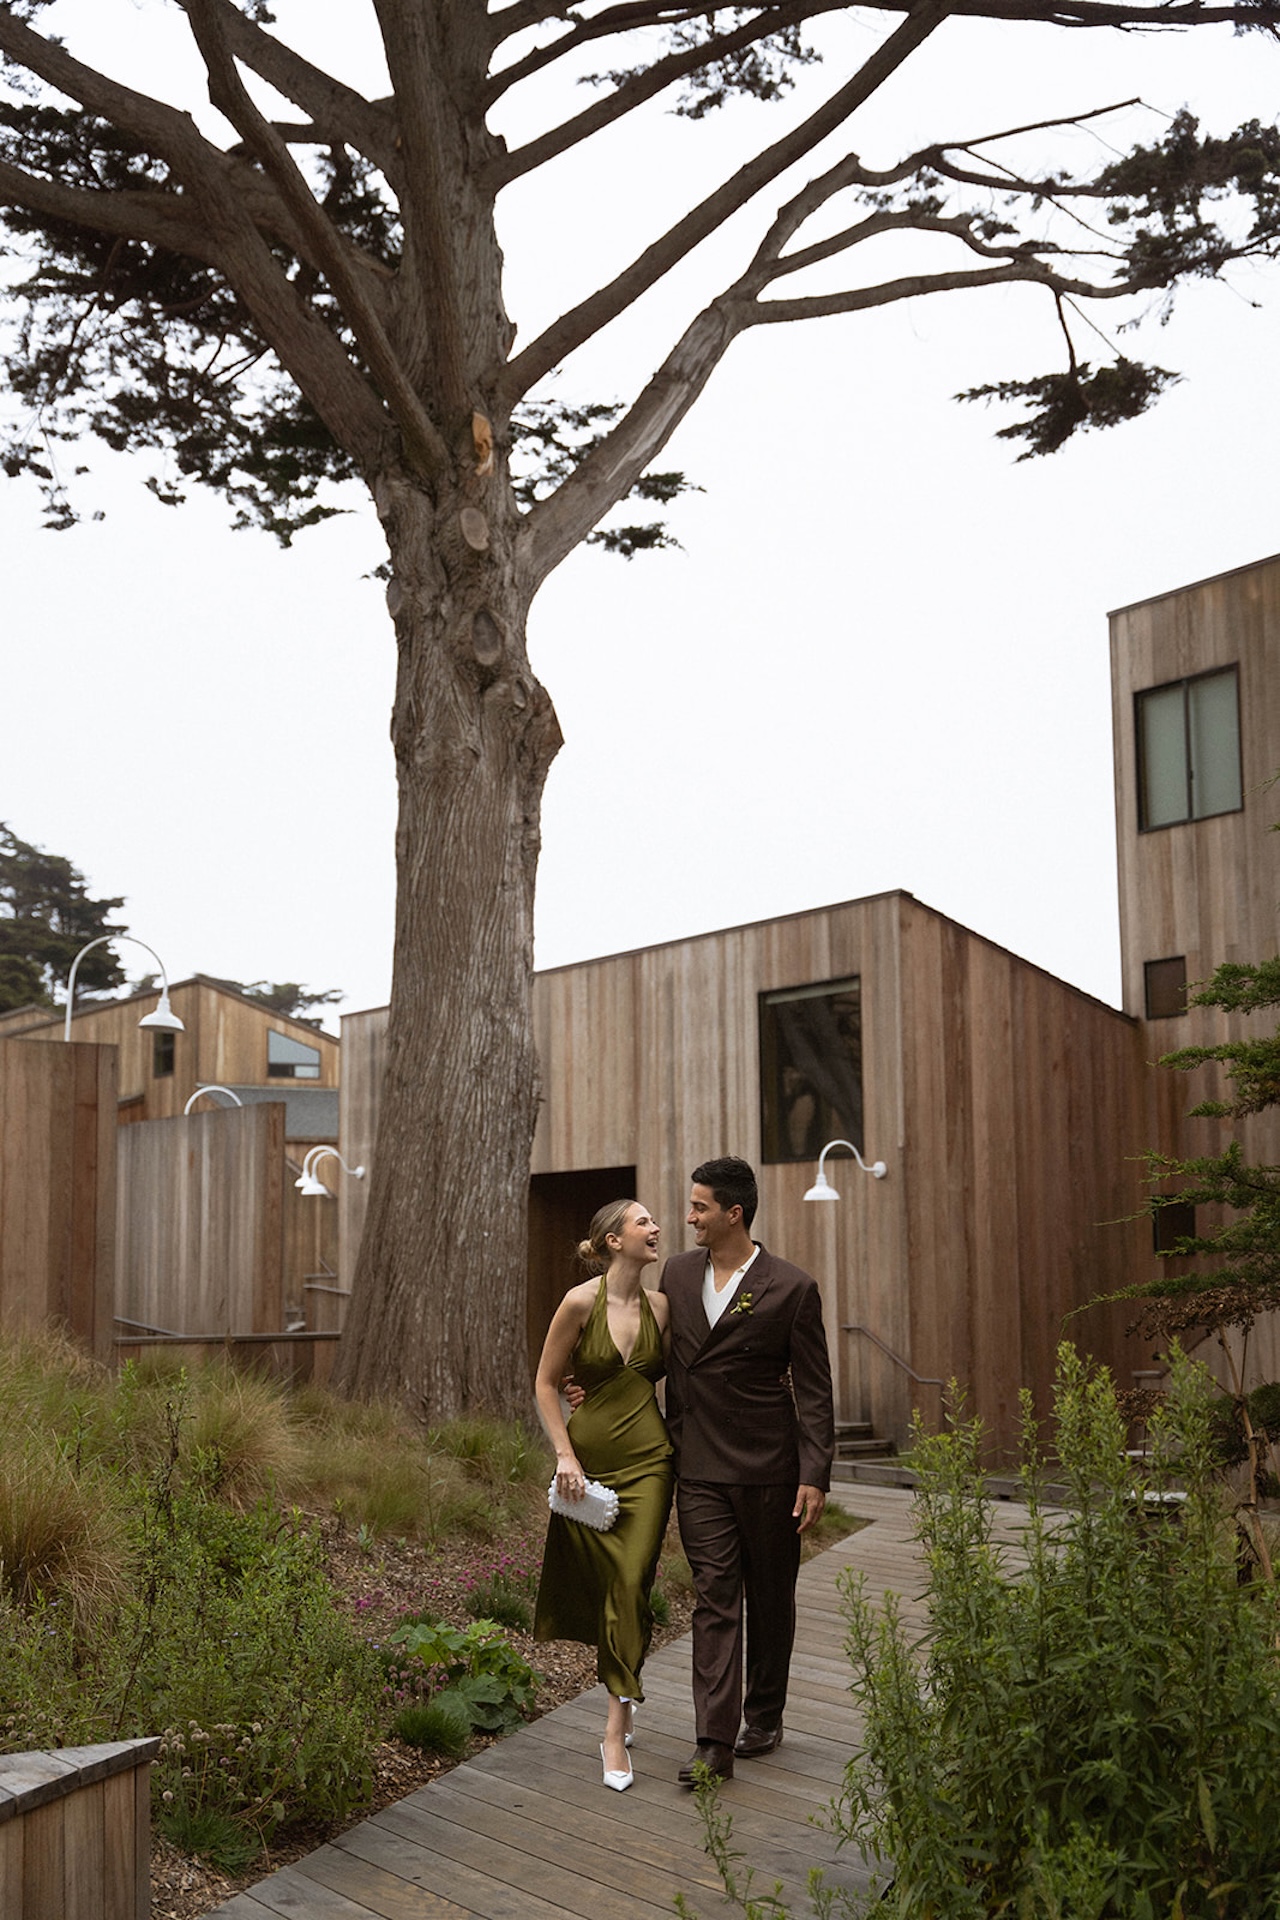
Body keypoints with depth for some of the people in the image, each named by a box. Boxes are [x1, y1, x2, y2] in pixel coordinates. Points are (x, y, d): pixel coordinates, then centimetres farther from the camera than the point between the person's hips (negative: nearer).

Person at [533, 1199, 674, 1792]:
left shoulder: (660, 1307, 1)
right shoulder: (580, 1302, -10)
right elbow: (545, 1382, -3)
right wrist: (564, 1454, -8)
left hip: (646, 1460, 2)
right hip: (588, 1461, -2)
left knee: (630, 1586, -5)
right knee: (589, 1583, 8)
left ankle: (616, 1729, 2)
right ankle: (622, 1686, 35)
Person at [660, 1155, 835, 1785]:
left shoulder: (791, 1289, -8)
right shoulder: (678, 1272, 5)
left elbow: (814, 1391, -7)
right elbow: (661, 1356, 19)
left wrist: (814, 1477, -12)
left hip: (768, 1470, -3)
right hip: (698, 1468, 3)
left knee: (769, 1598, 11)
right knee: (713, 1597, -2)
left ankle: (764, 1718, 29)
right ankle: (715, 1741, -2)